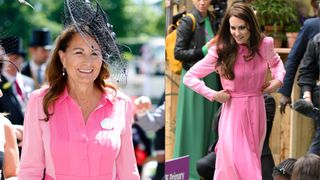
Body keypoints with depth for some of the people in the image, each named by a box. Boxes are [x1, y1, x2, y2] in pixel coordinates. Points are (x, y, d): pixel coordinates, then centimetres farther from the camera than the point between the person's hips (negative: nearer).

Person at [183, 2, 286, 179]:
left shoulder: (264, 45, -5)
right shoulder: (220, 51, -14)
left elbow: (276, 62, 20)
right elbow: (189, 77, -6)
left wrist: (278, 79, 1)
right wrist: (213, 95, -14)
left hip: (257, 110, 4)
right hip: (233, 112, -4)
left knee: (252, 162, 17)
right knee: (234, 163, -7)